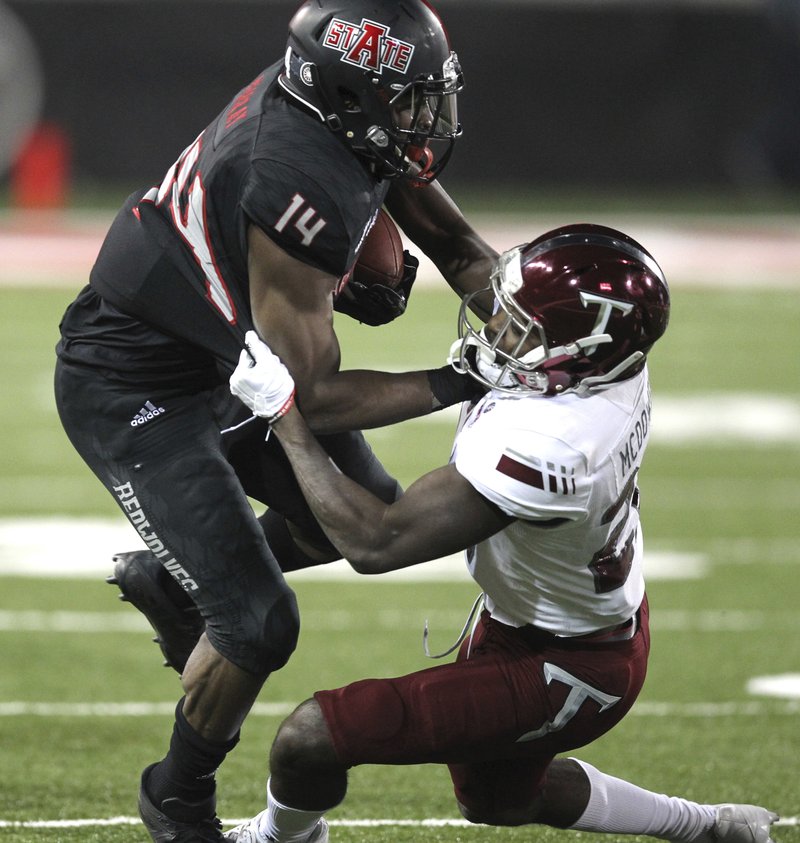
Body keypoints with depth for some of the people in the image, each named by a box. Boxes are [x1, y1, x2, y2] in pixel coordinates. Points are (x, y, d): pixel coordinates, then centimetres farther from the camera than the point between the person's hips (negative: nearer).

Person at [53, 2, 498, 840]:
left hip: (218, 363, 9)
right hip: (134, 397, -9)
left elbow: (457, 248, 5)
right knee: (258, 625, -7)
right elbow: (312, 397, -26)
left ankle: (171, 579, 35)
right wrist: (456, 385, -22)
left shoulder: (326, 95, -9)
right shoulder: (300, 186, -36)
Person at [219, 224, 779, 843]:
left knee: (311, 738, -10)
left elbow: (375, 543, -35)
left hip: (565, 670, -9)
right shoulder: (612, 358, -16)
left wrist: (285, 413, -30)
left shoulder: (537, 447, -42)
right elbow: (475, 264, 6)